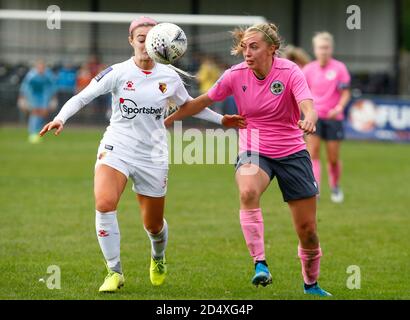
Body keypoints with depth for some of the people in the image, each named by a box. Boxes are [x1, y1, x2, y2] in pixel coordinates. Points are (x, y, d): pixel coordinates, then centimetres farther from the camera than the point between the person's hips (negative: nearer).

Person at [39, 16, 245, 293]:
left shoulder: (169, 78, 1)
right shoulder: (118, 73, -8)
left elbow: (188, 105, 20)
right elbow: (82, 97, -9)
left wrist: (221, 119, 17)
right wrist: (60, 118, -26)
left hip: (153, 156, 2)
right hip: (117, 148, -2)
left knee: (153, 225, 10)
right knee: (104, 204, -28)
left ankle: (158, 258, 47)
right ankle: (115, 272, -13)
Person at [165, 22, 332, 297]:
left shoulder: (289, 72, -14)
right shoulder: (236, 75, -7)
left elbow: (308, 107, -30)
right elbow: (203, 102, 7)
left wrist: (309, 120, -53)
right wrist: (167, 120, 9)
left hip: (292, 152, -1)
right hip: (254, 150, 1)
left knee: (307, 228, 2)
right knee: (248, 192, -36)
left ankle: (311, 284, 27)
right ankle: (260, 264, -33)